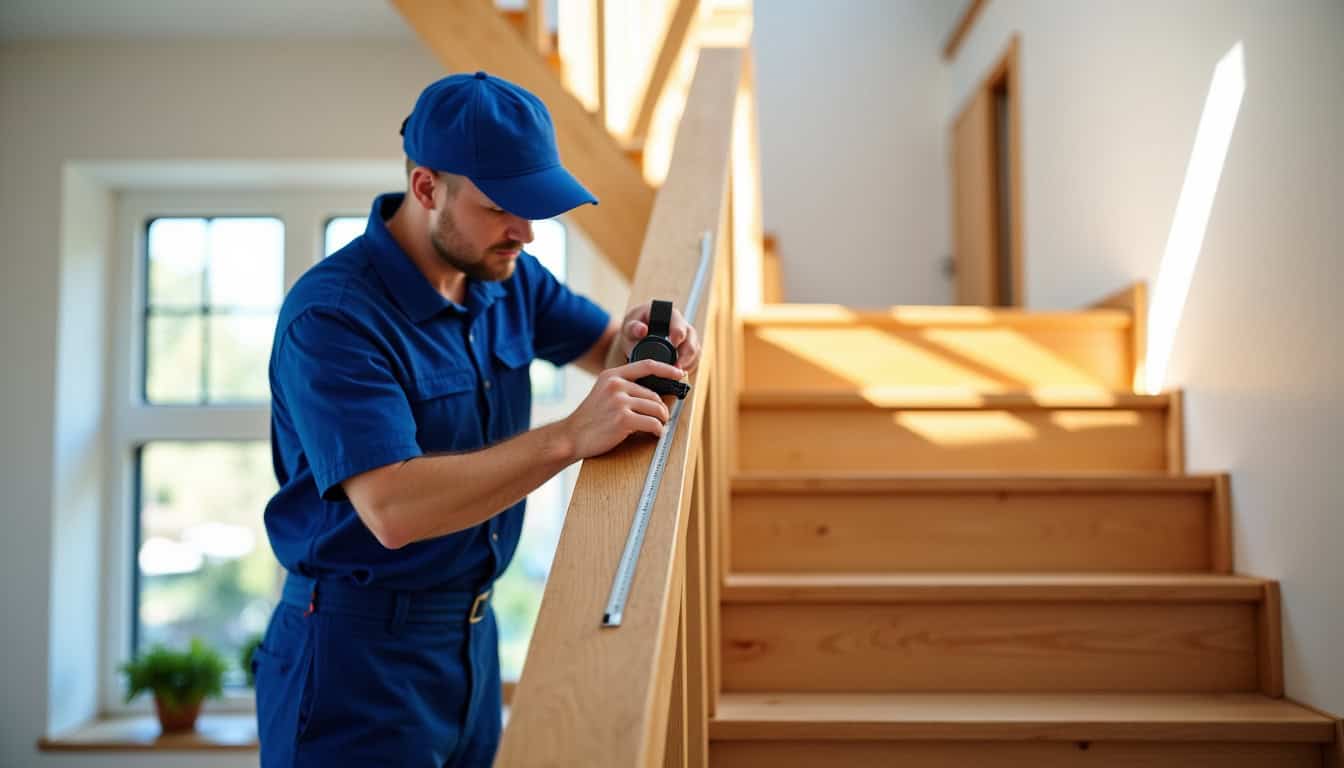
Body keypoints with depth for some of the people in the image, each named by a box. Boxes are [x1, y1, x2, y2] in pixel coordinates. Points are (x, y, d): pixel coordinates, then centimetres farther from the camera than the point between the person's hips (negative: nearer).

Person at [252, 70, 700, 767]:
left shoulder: (503, 273, 1)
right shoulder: (333, 316, -22)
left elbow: (600, 343, 16)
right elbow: (393, 510, -31)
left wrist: (639, 338, -8)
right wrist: (570, 438, -33)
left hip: (474, 632, 7)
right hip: (361, 657, -7)